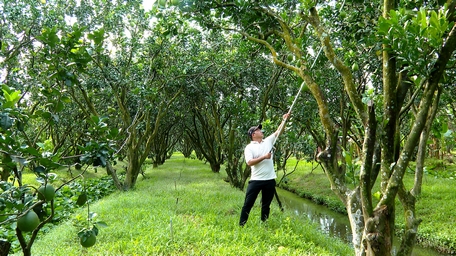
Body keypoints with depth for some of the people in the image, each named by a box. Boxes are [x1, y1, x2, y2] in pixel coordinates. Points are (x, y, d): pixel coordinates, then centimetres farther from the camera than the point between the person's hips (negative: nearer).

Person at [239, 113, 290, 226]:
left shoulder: (268, 141, 11)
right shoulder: (249, 147, -4)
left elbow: (278, 131, 9)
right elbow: (249, 162, -16)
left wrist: (284, 120, -3)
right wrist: (264, 157, -16)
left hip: (270, 180, 5)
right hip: (256, 180, -4)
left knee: (266, 205, 13)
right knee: (248, 204, 0)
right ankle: (241, 225, 8)